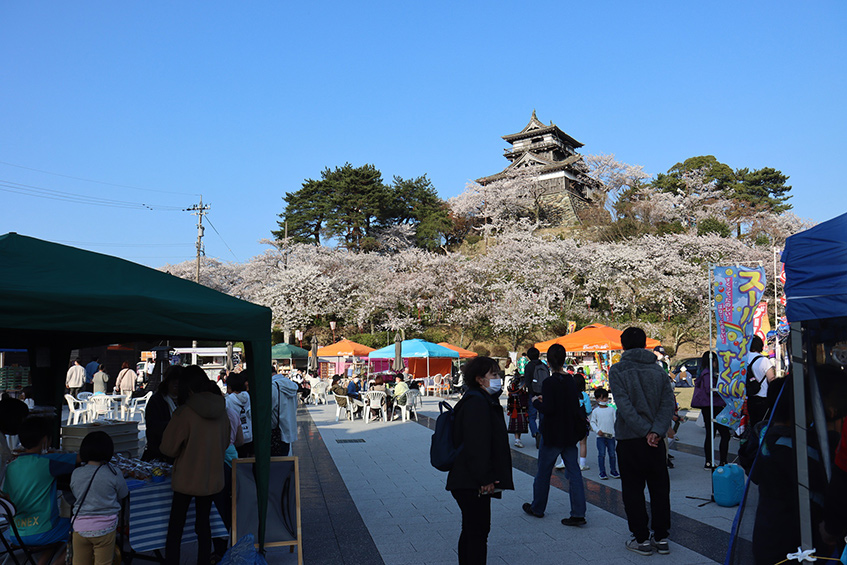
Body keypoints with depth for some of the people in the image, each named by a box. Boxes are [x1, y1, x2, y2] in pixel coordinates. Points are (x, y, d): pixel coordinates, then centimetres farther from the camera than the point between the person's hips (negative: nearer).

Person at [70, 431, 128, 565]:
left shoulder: (76, 474, -2)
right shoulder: (114, 475, -12)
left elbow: (75, 495, 12)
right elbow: (122, 496, 2)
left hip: (80, 527, 3)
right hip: (104, 528, -2)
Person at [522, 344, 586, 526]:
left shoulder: (549, 382, -17)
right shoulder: (571, 381, 2)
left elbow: (548, 409, -21)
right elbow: (576, 406, 10)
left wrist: (535, 400, -3)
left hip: (552, 435, -5)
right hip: (570, 434, 5)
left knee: (543, 471, 11)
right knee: (574, 472, 6)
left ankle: (537, 508, 25)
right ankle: (578, 513, 2)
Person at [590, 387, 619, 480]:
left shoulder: (611, 409, 8)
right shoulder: (595, 411, 4)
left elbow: (615, 421, 9)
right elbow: (592, 422, 5)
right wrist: (597, 430, -9)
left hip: (611, 435, 2)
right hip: (600, 436, -2)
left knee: (612, 454, 5)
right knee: (601, 454, -3)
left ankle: (613, 471, 18)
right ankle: (602, 472, 5)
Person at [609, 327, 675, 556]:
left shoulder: (617, 371, -7)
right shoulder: (658, 370, 4)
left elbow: (625, 406, -17)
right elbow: (668, 402, -6)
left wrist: (645, 431, -14)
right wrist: (656, 430, -14)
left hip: (630, 440, -4)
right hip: (656, 441, 4)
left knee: (633, 491, 7)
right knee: (660, 489, 14)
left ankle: (642, 540, 13)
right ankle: (661, 538, 21)